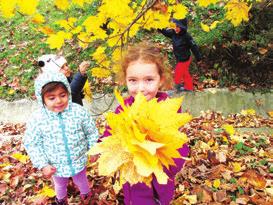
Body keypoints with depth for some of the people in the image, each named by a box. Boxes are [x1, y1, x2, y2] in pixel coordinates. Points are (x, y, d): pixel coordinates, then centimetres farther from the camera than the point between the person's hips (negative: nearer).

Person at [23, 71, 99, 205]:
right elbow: (31, 144, -12)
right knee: (60, 185, 31)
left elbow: (91, 132, -9)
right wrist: (43, 165, -15)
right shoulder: (37, 119, -23)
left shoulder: (79, 111, -23)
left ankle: (86, 193, 65)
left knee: (81, 181, 30)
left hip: (79, 161, 0)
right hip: (56, 166, 0)